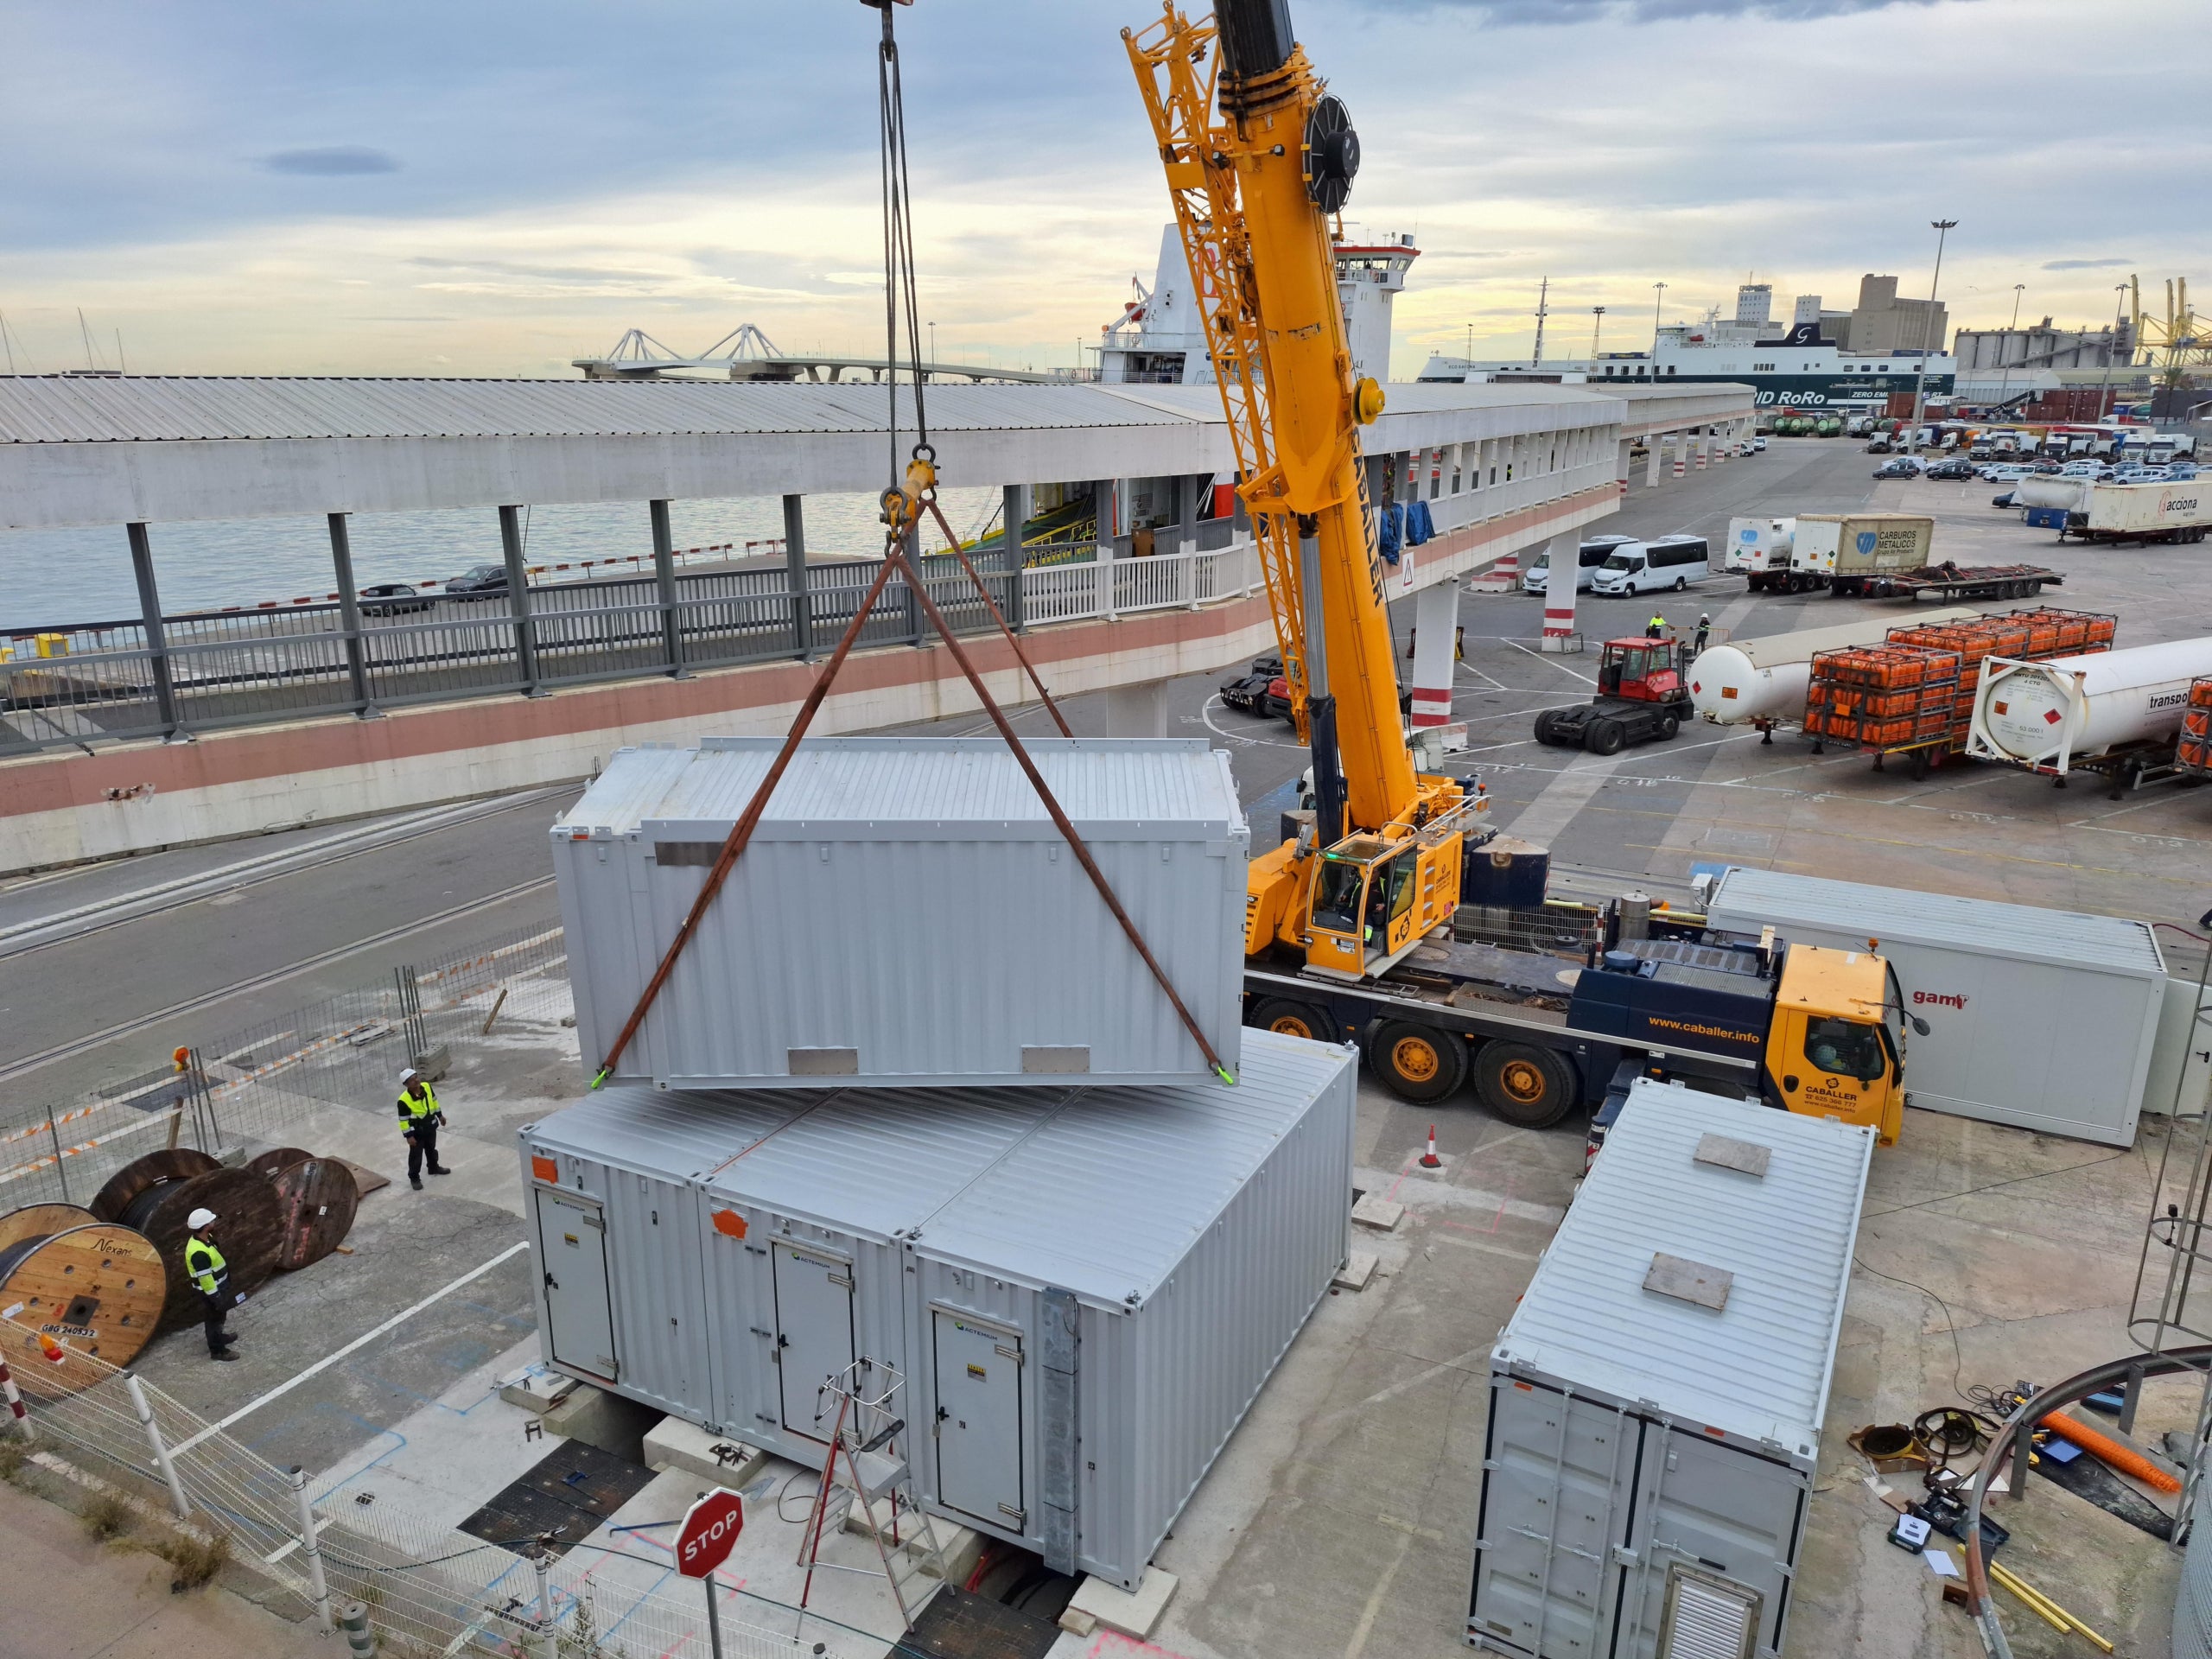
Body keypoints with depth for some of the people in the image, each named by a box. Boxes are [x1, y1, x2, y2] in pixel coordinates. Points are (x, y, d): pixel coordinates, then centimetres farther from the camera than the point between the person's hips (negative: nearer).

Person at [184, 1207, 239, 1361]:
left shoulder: (203, 1238, -6)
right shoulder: (198, 1253, -37)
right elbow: (205, 1279, -29)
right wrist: (216, 1298, -19)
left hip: (218, 1285, 9)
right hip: (211, 1290, -9)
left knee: (220, 1315, 29)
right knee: (214, 1318, 10)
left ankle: (219, 1336, 50)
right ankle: (217, 1350, 28)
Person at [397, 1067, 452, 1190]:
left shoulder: (427, 1086, -14)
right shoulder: (404, 1100, -30)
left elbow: (434, 1100, 6)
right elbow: (403, 1120, -21)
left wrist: (439, 1115, 15)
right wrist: (409, 1136, -17)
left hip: (431, 1126, 6)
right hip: (417, 1131, -6)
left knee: (431, 1149, 27)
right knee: (416, 1155, 9)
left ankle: (434, 1168, 49)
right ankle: (414, 1178, 27)